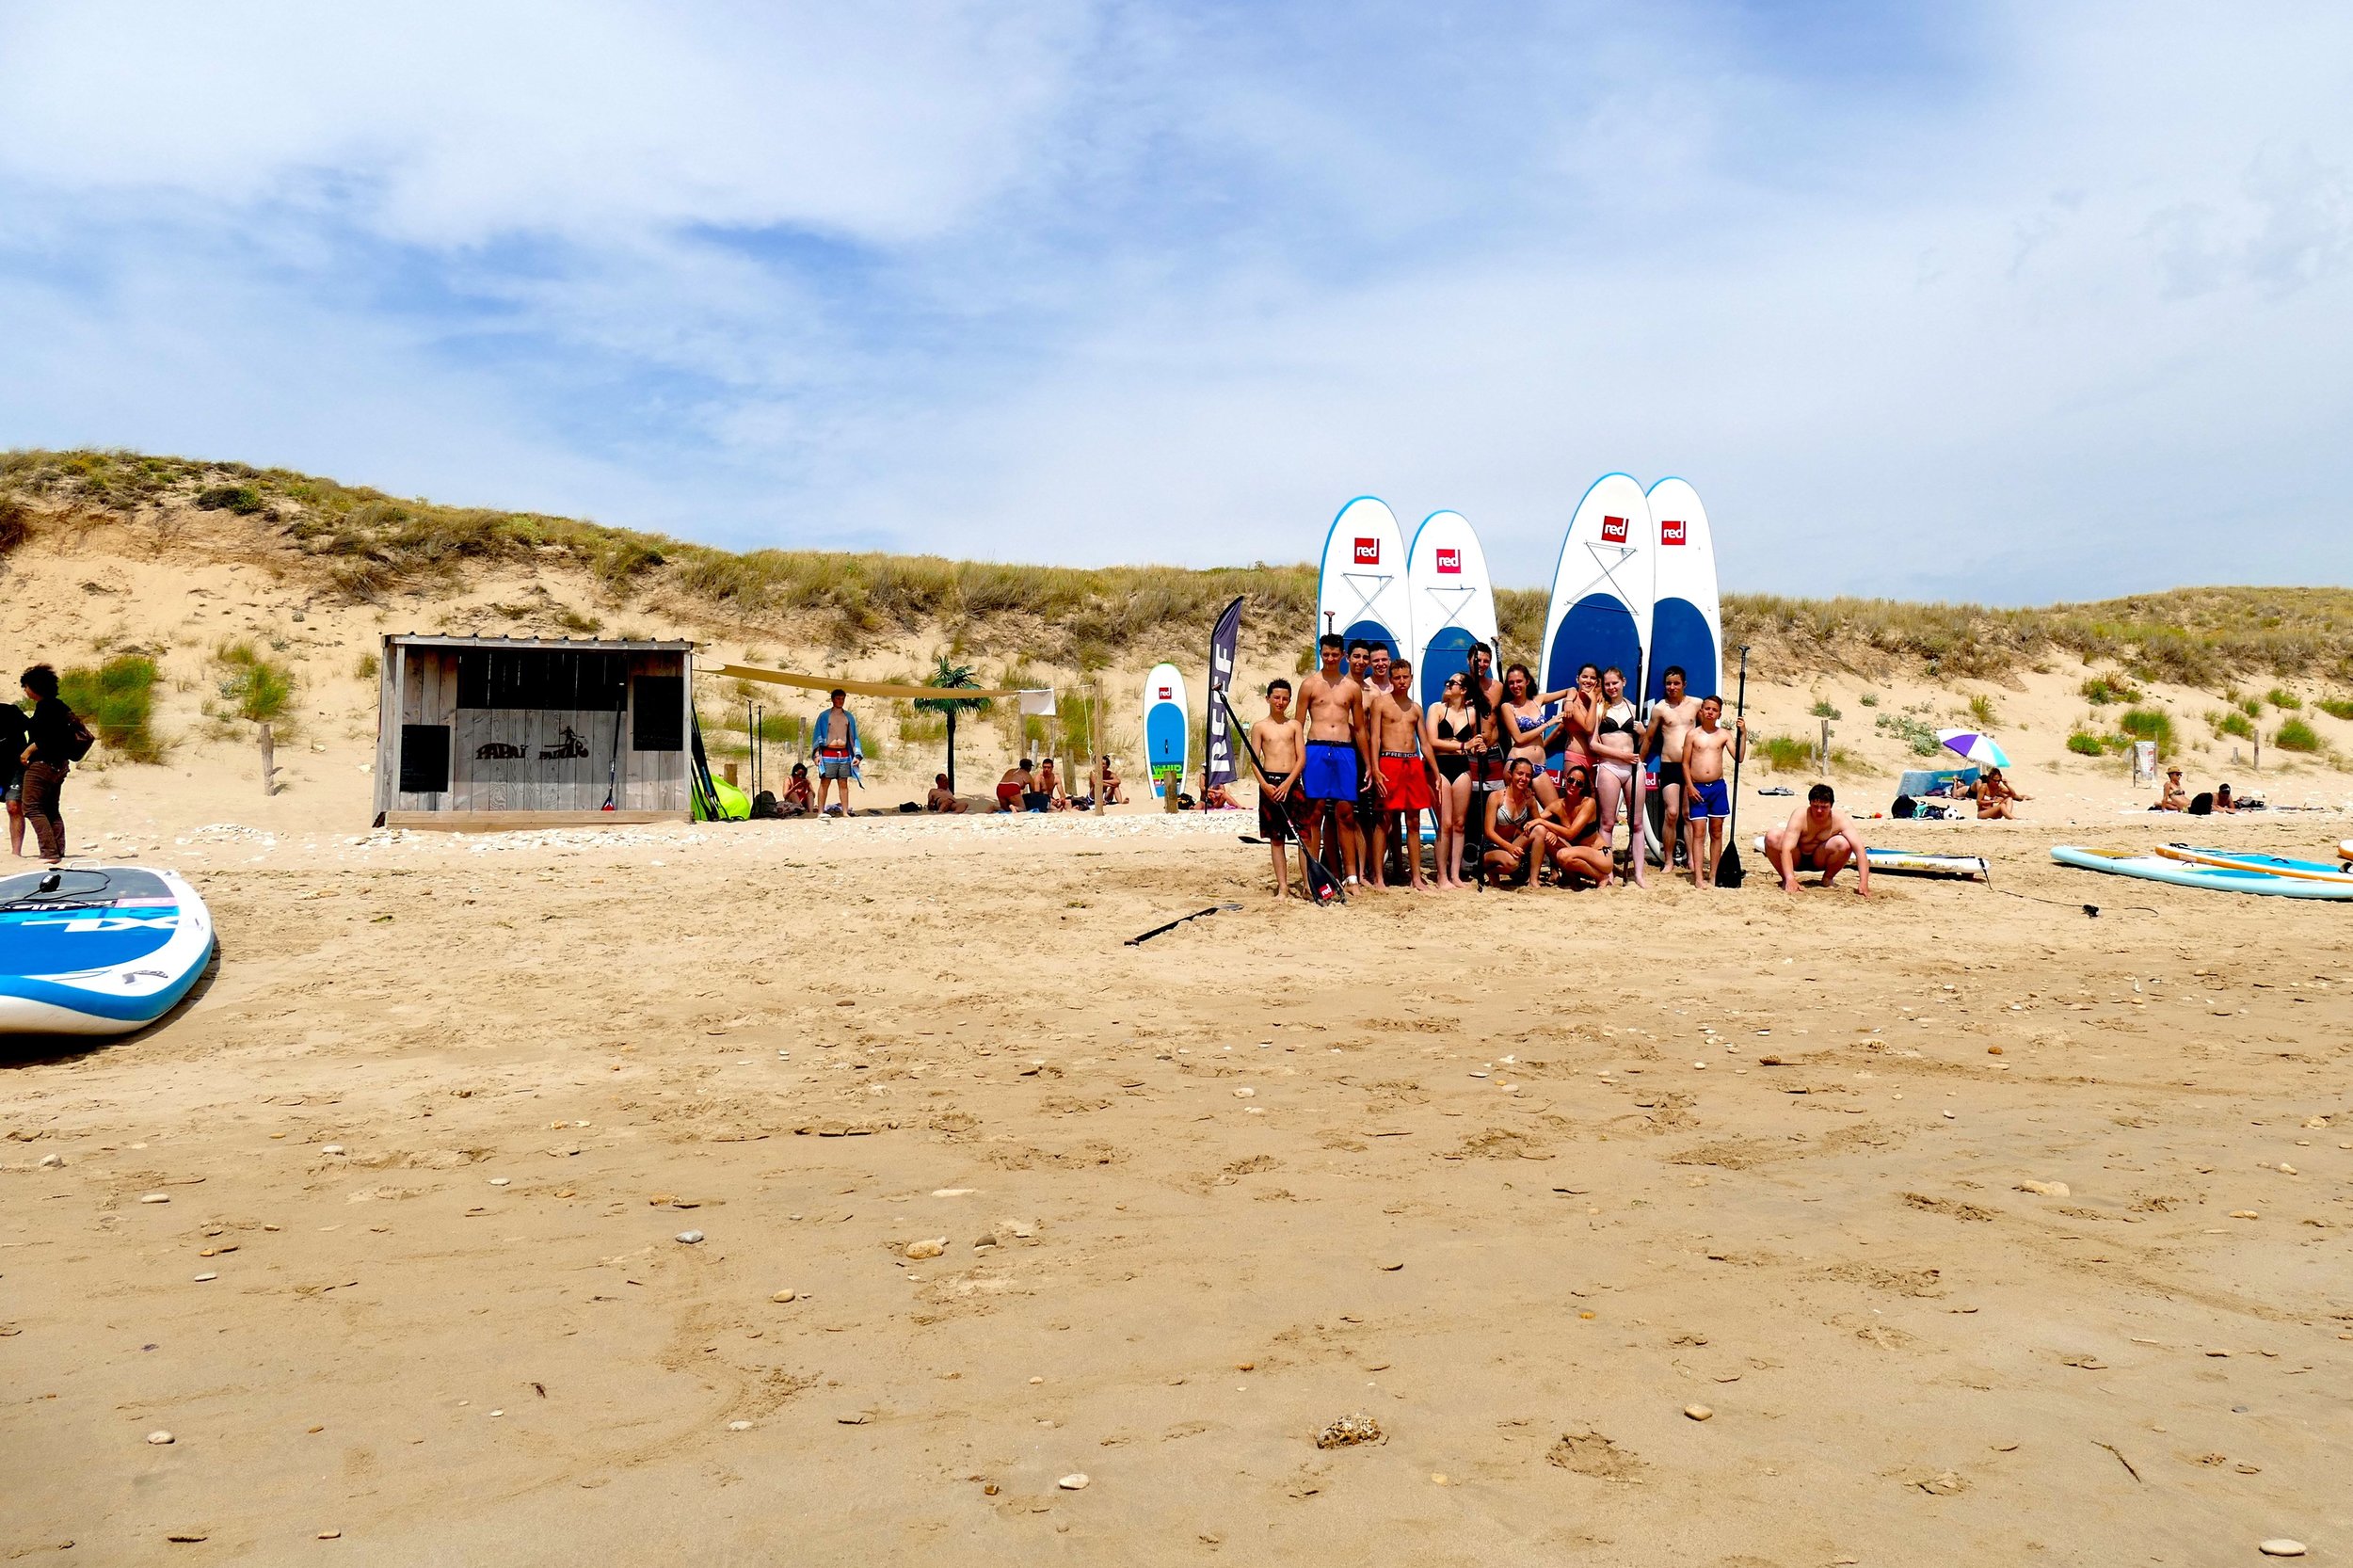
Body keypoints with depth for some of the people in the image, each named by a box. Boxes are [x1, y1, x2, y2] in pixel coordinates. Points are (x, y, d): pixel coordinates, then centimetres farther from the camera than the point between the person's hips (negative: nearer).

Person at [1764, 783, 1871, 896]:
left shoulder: (1839, 819, -22)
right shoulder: (1800, 816, -26)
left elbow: (1859, 848, -29)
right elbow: (1787, 849, -36)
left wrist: (1863, 882, -42)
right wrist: (1790, 880, -50)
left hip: (1819, 860, 1)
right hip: (1797, 859, -1)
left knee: (1844, 844, -29)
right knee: (1772, 836, -31)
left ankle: (1827, 878, 0)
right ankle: (1785, 879, -7)